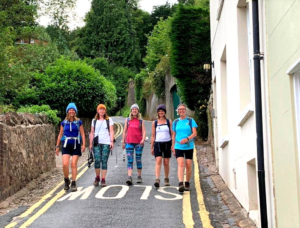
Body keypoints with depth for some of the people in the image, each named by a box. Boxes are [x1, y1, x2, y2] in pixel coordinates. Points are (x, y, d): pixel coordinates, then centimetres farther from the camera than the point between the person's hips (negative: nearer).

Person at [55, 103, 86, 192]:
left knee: (74, 164, -3)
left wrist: (83, 144, -6)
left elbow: (82, 134, 4)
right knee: (65, 164, -12)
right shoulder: (64, 123, 7)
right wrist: (57, 146, 12)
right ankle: (66, 180, 13)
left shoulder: (78, 122, 4)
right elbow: (60, 135, 13)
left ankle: (73, 183, 6)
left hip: (76, 145, -1)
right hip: (66, 145, 1)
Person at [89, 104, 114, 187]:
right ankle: (97, 177, 9)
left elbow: (111, 132, 5)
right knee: (97, 160, -9)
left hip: (106, 143, -1)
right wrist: (91, 143, 10)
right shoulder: (94, 121, 15)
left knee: (104, 161, -4)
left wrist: (111, 141, -6)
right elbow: (92, 133, 16)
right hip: (96, 143, 1)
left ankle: (103, 180, 1)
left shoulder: (109, 120, 10)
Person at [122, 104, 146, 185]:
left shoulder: (141, 121, 7)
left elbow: (144, 131, 1)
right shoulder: (127, 120, 10)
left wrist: (143, 139, -17)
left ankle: (139, 177, 16)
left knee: (138, 159, 6)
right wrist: (123, 142, 9)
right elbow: (124, 131, 13)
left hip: (139, 142, 0)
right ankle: (129, 177, -15)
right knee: (130, 160, -7)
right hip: (129, 142, 1)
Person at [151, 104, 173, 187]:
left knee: (166, 162, 6)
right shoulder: (154, 123, 8)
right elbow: (153, 136, 10)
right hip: (158, 144, 0)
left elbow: (172, 134, 5)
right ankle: (157, 179, -24)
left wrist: (173, 145, -3)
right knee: (158, 161, -14)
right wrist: (152, 147, 7)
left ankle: (166, 179, 22)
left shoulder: (169, 122, 6)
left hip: (167, 143, 0)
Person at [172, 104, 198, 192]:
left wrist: (187, 139, -22)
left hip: (189, 147, 0)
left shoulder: (190, 120, 3)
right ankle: (180, 184, -26)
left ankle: (187, 183, 19)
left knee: (188, 165, 2)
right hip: (178, 147, 0)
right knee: (180, 164, -16)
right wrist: (173, 147, 12)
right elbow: (173, 135, 15)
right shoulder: (175, 122, 9)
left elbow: (194, 133, -5)